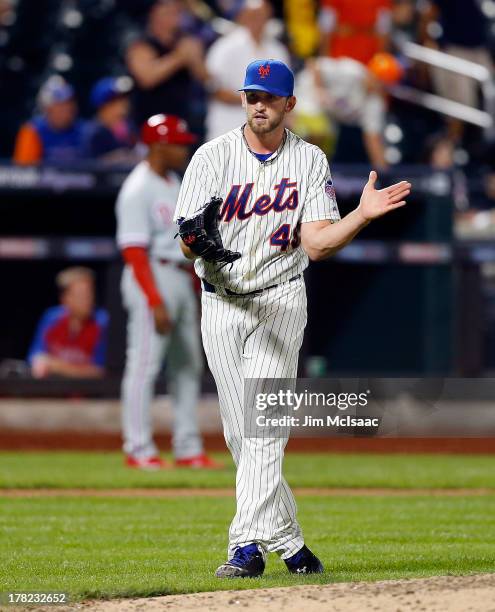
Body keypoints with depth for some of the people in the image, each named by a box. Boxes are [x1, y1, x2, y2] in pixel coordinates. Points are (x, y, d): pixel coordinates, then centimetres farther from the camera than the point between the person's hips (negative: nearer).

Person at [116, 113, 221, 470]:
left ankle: (189, 449, 16)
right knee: (145, 364, -6)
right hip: (153, 278, -9)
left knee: (189, 366, 10)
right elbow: (134, 251, -19)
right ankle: (138, 451, -3)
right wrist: (156, 303, -24)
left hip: (182, 278, 10)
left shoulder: (174, 183, 14)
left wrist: (197, 290, 17)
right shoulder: (138, 190, -14)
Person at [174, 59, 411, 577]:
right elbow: (185, 242, -7)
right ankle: (287, 541, 16)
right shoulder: (213, 156, -1)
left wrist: (363, 215, -21)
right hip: (221, 303, 2)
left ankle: (247, 545, -21)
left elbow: (316, 243, -5)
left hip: (280, 300, -2)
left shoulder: (310, 161, 1)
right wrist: (196, 242, -31)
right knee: (240, 433, 4)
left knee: (263, 426, -15)